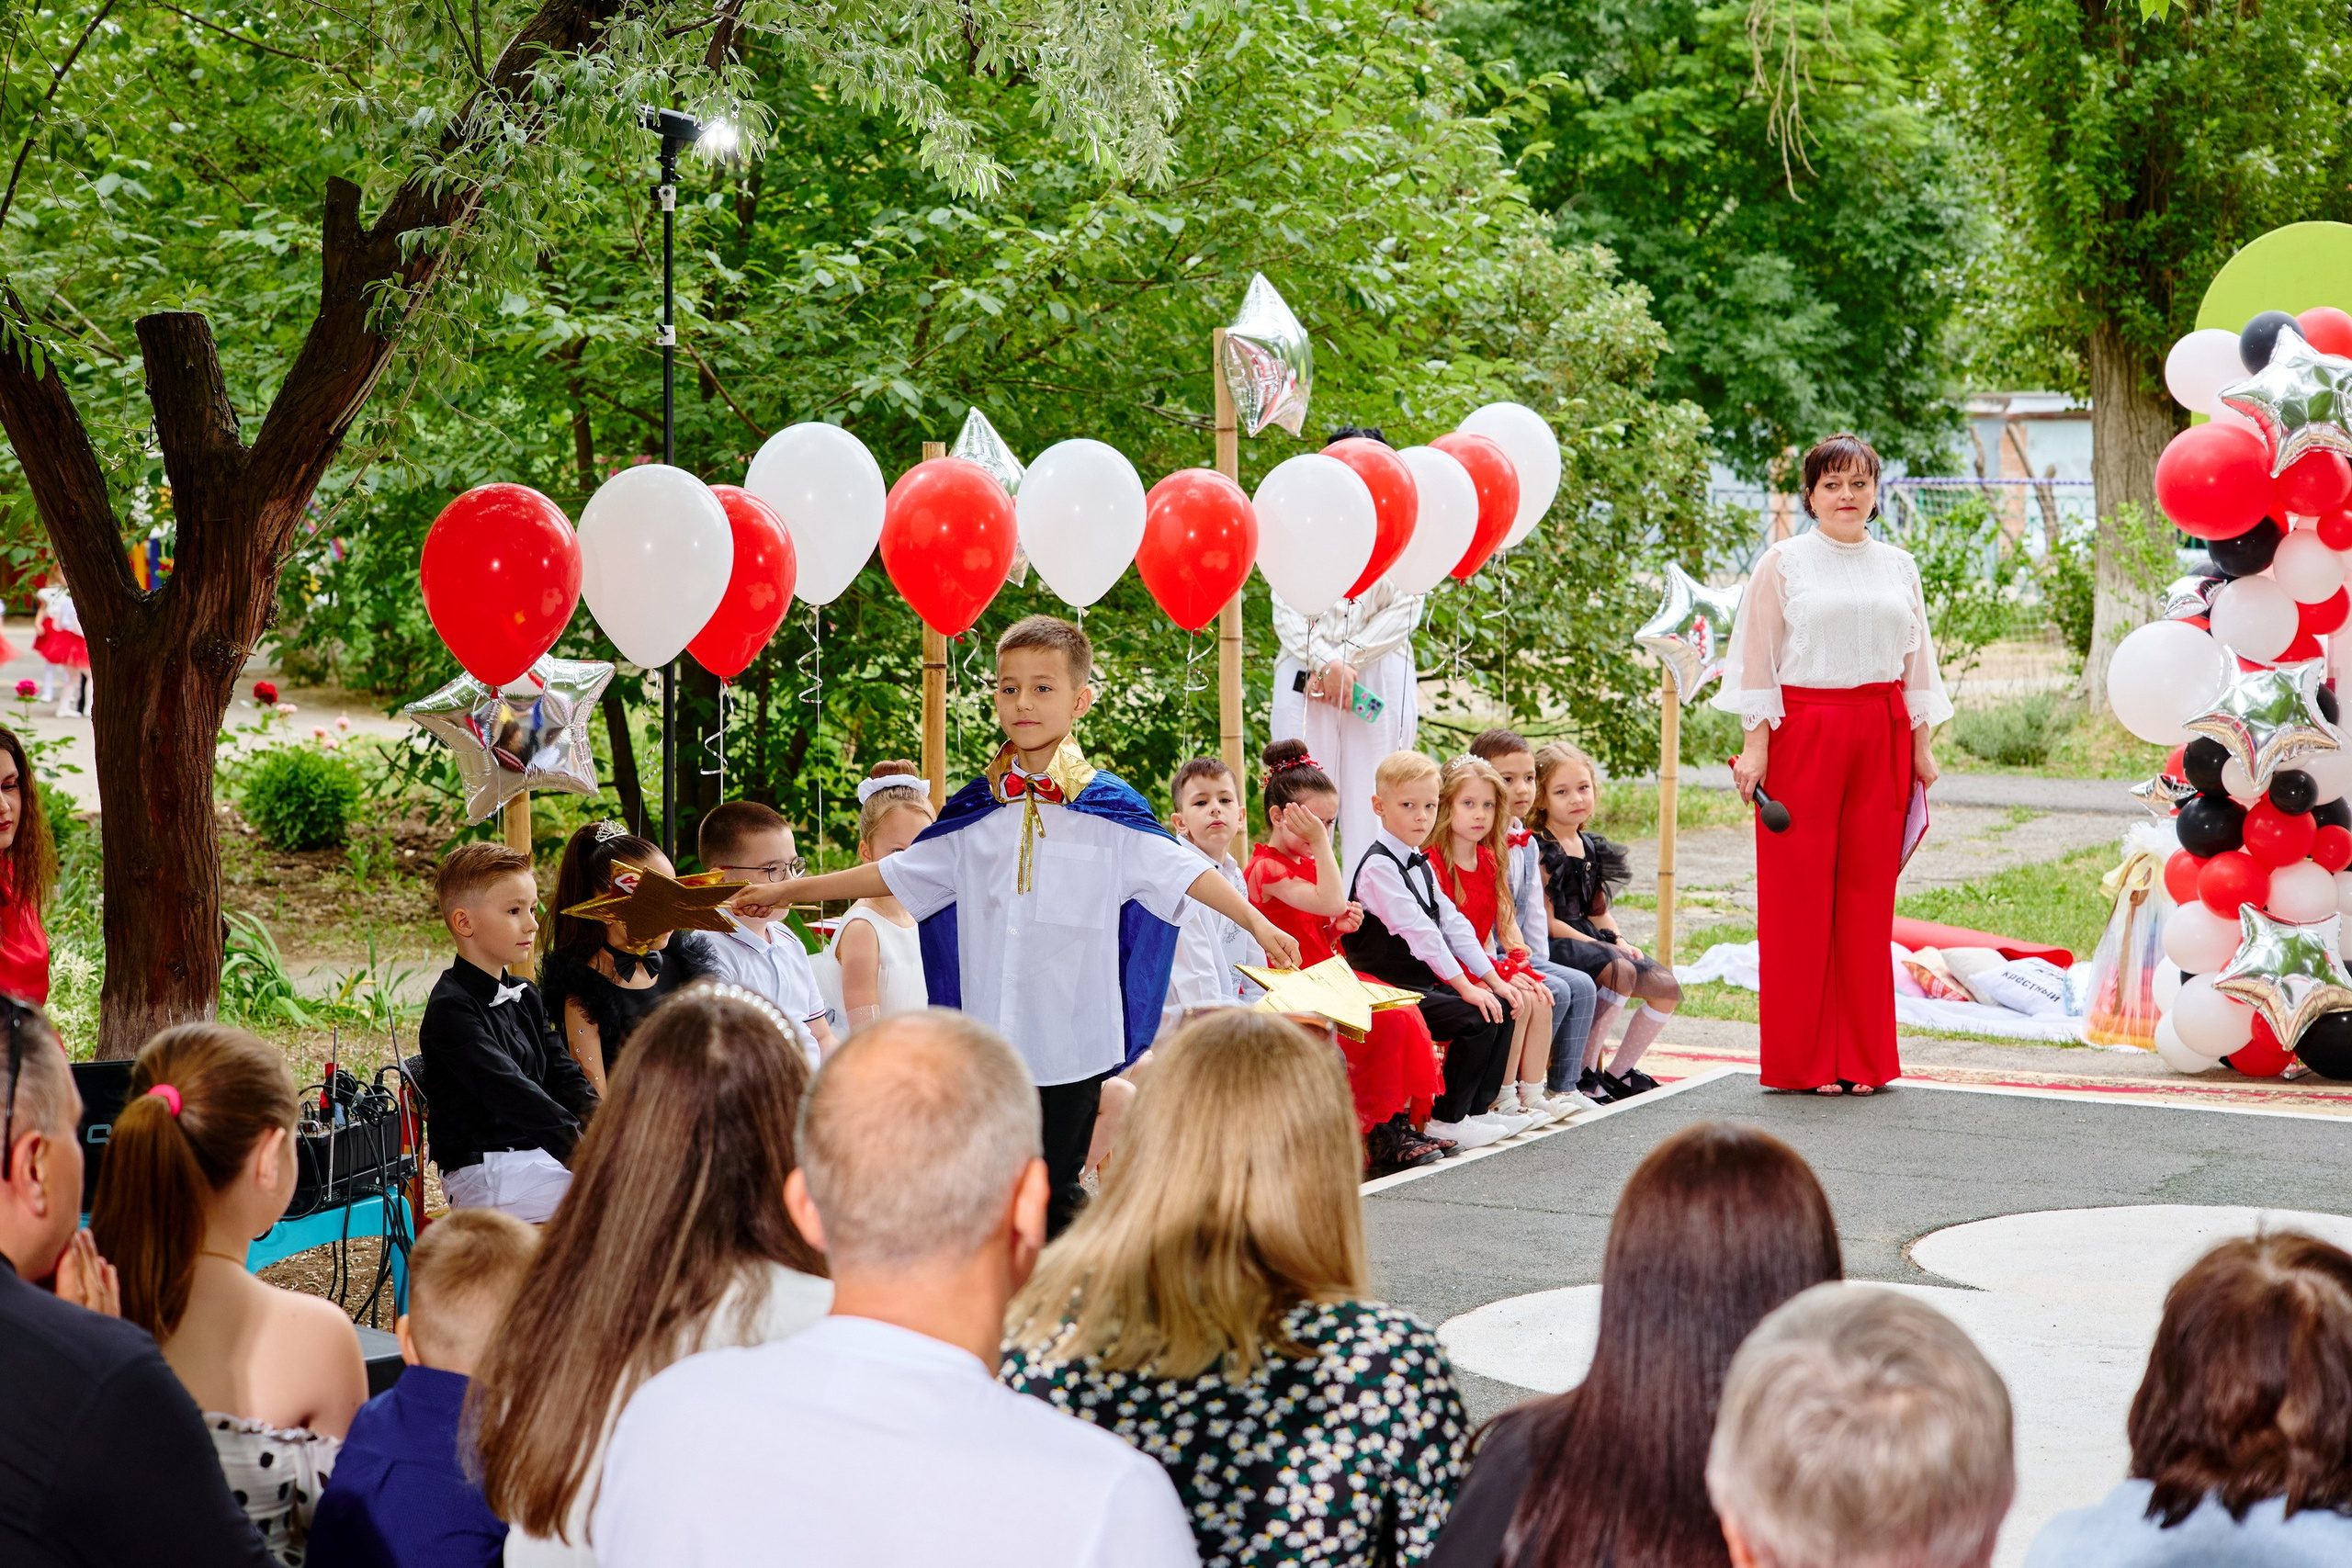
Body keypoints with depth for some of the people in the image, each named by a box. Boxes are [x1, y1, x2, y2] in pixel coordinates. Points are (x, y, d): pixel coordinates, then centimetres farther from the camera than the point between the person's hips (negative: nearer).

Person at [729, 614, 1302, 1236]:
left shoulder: (1108, 806, -1)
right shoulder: (977, 811, 9)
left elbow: (1181, 869, -4)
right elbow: (898, 873, 17)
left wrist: (1256, 922, -17)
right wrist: (786, 891, 18)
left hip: (1073, 1040, -3)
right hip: (991, 1039, 3)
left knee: (1056, 1191, 1)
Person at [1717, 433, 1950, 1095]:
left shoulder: (1898, 566, 14)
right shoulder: (1784, 563, 3)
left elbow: (1916, 659, 17)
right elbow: (1756, 658, 0)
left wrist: (1922, 745, 11)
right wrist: (1756, 744, -7)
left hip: (1881, 739, 3)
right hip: (1803, 735, -3)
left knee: (1867, 894, 3)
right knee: (1800, 895, -3)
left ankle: (1861, 1058, 9)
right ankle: (1803, 1059, 4)